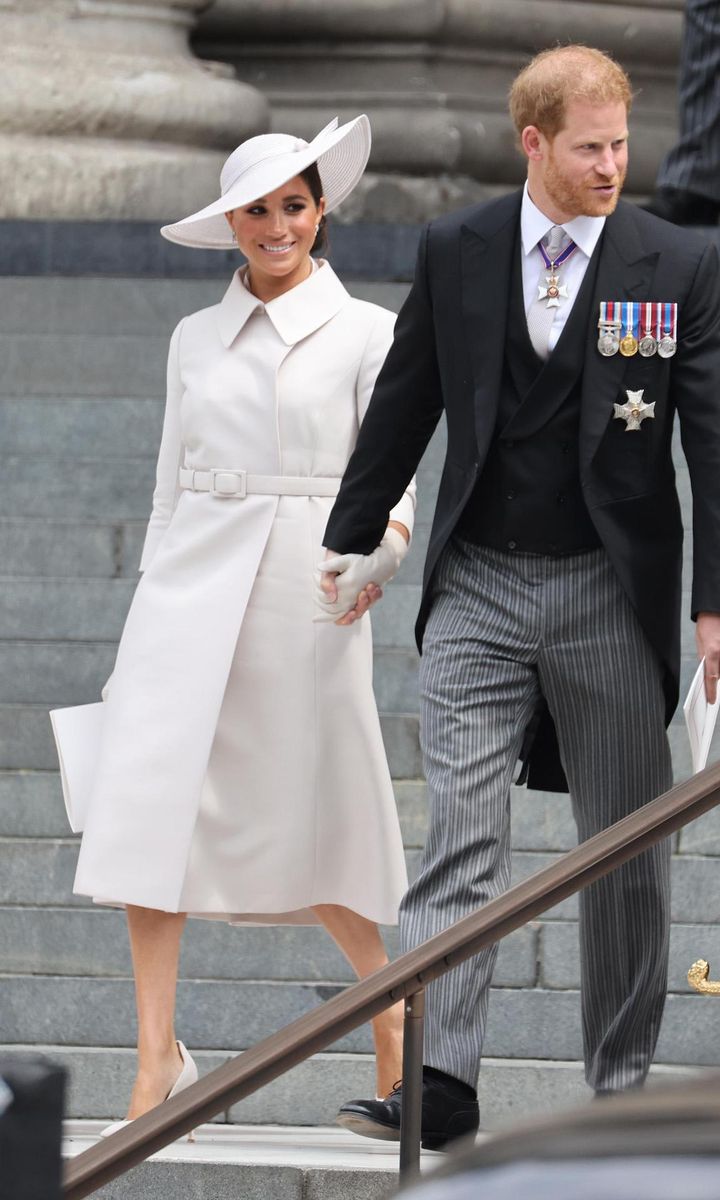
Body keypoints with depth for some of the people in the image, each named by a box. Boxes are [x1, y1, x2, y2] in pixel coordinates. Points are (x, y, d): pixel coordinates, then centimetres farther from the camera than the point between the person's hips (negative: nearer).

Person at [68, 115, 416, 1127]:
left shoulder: (366, 333, 4)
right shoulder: (197, 338, 13)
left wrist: (385, 537, -22)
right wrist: (156, 597, 15)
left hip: (305, 588, -3)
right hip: (194, 582, 3)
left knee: (314, 808, 4)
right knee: (151, 799, -10)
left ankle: (389, 1000, 27)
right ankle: (158, 1053, -9)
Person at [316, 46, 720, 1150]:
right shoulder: (455, 253, 3)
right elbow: (404, 407, 14)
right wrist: (355, 540, 18)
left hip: (611, 592, -1)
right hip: (479, 585, 1)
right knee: (461, 833, -9)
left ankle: (623, 1091, 15)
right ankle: (438, 1082, -16)